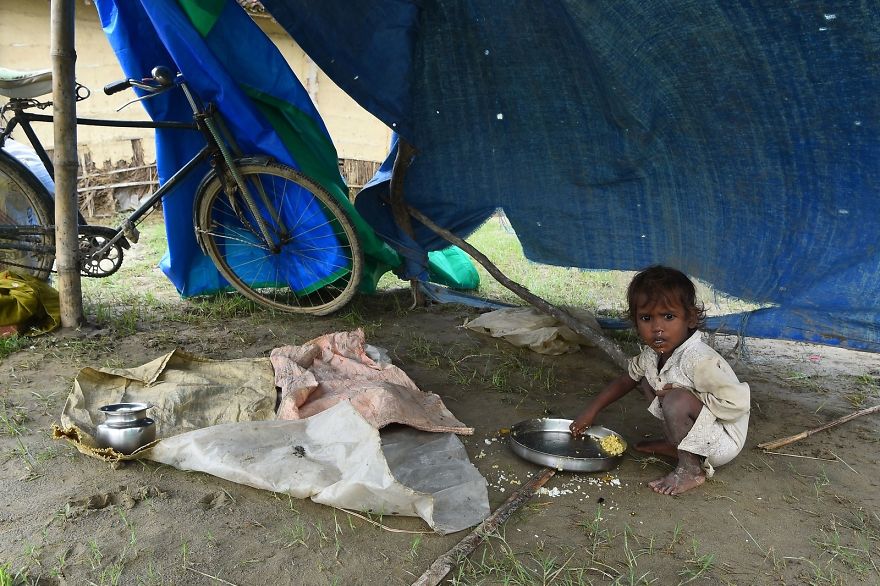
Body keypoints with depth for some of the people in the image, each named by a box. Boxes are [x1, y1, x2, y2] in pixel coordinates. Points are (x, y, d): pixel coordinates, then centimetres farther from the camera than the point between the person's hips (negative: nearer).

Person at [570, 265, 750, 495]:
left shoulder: (700, 360, -32)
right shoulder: (653, 353, -6)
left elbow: (736, 404, -33)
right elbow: (625, 380, 10)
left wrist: (682, 392, -27)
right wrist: (591, 411, 6)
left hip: (723, 441, -8)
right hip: (698, 434, 8)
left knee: (676, 400, -33)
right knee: (646, 380, 4)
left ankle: (691, 469, -12)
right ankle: (678, 446, 8)